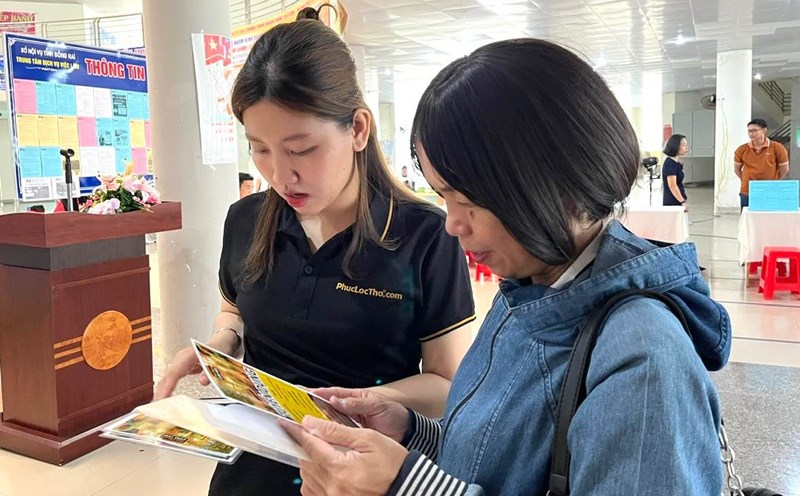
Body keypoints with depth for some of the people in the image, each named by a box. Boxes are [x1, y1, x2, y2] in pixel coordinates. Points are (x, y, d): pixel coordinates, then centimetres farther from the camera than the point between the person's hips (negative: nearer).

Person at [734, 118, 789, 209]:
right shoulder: (741, 150, -2)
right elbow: (737, 169, 11)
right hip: (747, 193, 1)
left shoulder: (777, 148, -7)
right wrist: (747, 181, 8)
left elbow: (784, 169, 4)